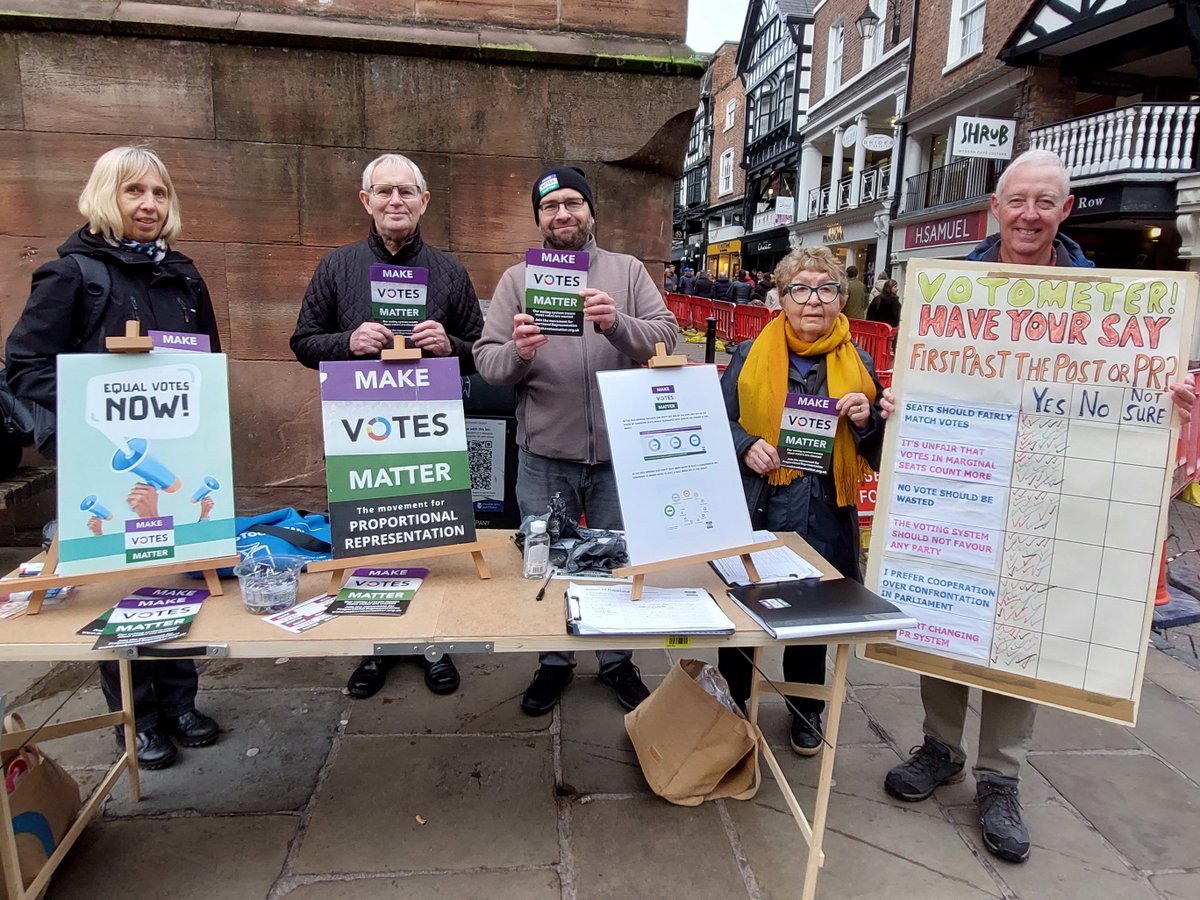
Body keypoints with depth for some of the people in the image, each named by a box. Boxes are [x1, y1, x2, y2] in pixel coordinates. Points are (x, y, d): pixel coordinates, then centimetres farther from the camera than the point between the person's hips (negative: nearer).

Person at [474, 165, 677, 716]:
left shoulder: (628, 272, 6)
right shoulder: (517, 279, 5)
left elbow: (665, 337, -5)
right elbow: (486, 360, -1)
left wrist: (617, 324, -23)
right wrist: (516, 352, -23)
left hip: (618, 452, 0)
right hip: (543, 455, 0)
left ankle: (617, 661, 35)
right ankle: (554, 663, 34)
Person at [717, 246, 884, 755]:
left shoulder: (858, 365, 3)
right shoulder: (750, 356, -1)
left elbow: (878, 458, 8)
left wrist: (866, 421, -12)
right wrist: (745, 445, -16)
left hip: (823, 517, 1)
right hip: (755, 508, -1)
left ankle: (806, 710, 41)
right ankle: (732, 702, 38)